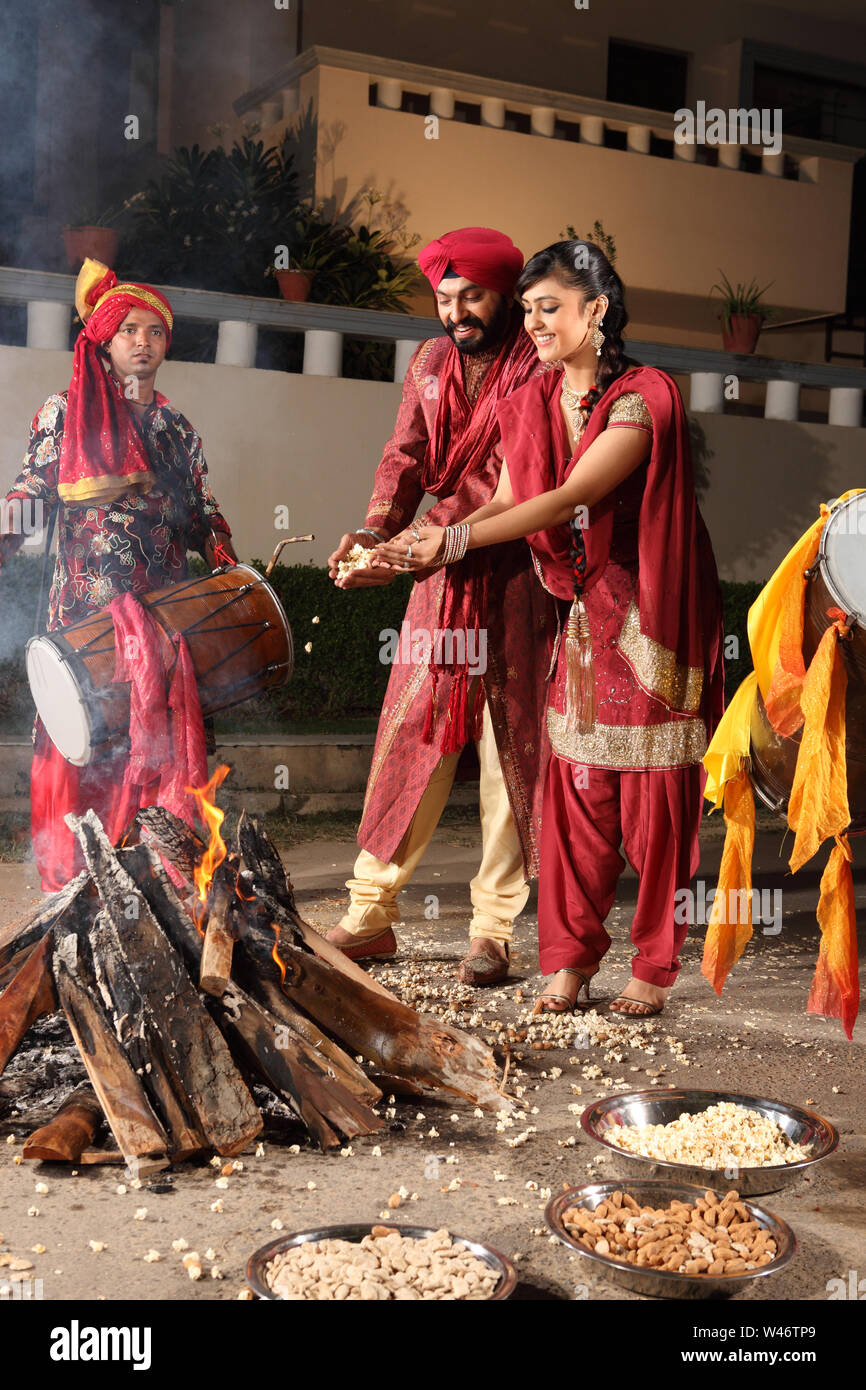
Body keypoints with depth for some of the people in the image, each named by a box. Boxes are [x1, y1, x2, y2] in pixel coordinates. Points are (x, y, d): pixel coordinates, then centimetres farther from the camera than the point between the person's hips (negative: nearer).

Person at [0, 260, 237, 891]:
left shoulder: (178, 430, 16)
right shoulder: (65, 414, 6)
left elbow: (203, 515, 19)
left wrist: (225, 561, 1)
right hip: (88, 612, -3)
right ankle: (76, 882, 1)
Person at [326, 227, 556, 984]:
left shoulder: (538, 368, -7)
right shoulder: (431, 363, 13)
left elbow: (504, 479, -17)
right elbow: (406, 457, 5)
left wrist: (414, 541, -27)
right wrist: (372, 531, -14)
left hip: (515, 580, -4)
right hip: (441, 576, 5)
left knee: (510, 747, 1)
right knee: (406, 737, 4)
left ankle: (494, 928, 10)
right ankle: (372, 915, 13)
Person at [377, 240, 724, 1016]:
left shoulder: (644, 399, -14)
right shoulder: (532, 405, 7)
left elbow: (569, 498, -21)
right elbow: (508, 503, 0)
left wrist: (458, 539, -24)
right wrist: (402, 547, -12)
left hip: (654, 618, -5)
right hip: (584, 617, 5)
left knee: (653, 792, 1)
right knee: (576, 785, 4)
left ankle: (655, 967, 14)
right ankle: (572, 959, 15)